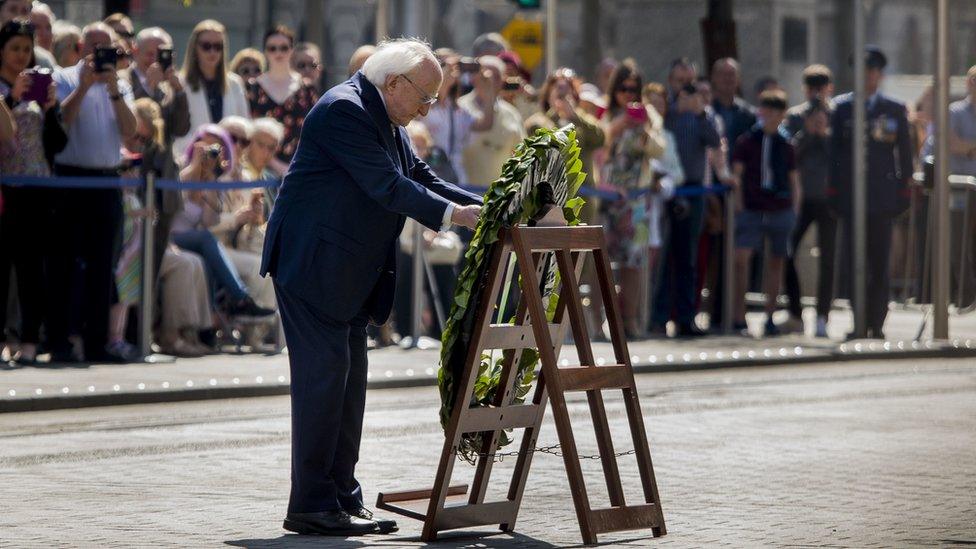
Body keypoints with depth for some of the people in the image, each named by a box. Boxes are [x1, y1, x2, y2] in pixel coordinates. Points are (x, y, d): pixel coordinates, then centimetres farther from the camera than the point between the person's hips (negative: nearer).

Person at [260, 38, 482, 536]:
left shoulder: (386, 120, 14)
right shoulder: (344, 110, -17)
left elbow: (420, 178, 13)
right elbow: (386, 186, -23)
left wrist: (485, 208, 1)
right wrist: (451, 214, -24)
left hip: (350, 271, 10)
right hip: (312, 263, -10)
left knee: (349, 380, 11)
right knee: (323, 377, -10)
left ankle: (342, 498, 17)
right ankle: (312, 506, -6)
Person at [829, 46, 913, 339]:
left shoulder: (895, 109, 9)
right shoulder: (842, 107, 9)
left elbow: (905, 152, 10)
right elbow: (834, 150, 8)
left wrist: (904, 187, 3)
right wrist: (834, 188, 2)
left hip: (883, 194, 0)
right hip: (851, 195, 0)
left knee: (880, 263, 0)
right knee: (856, 262, -1)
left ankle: (876, 323, 5)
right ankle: (860, 322, 3)